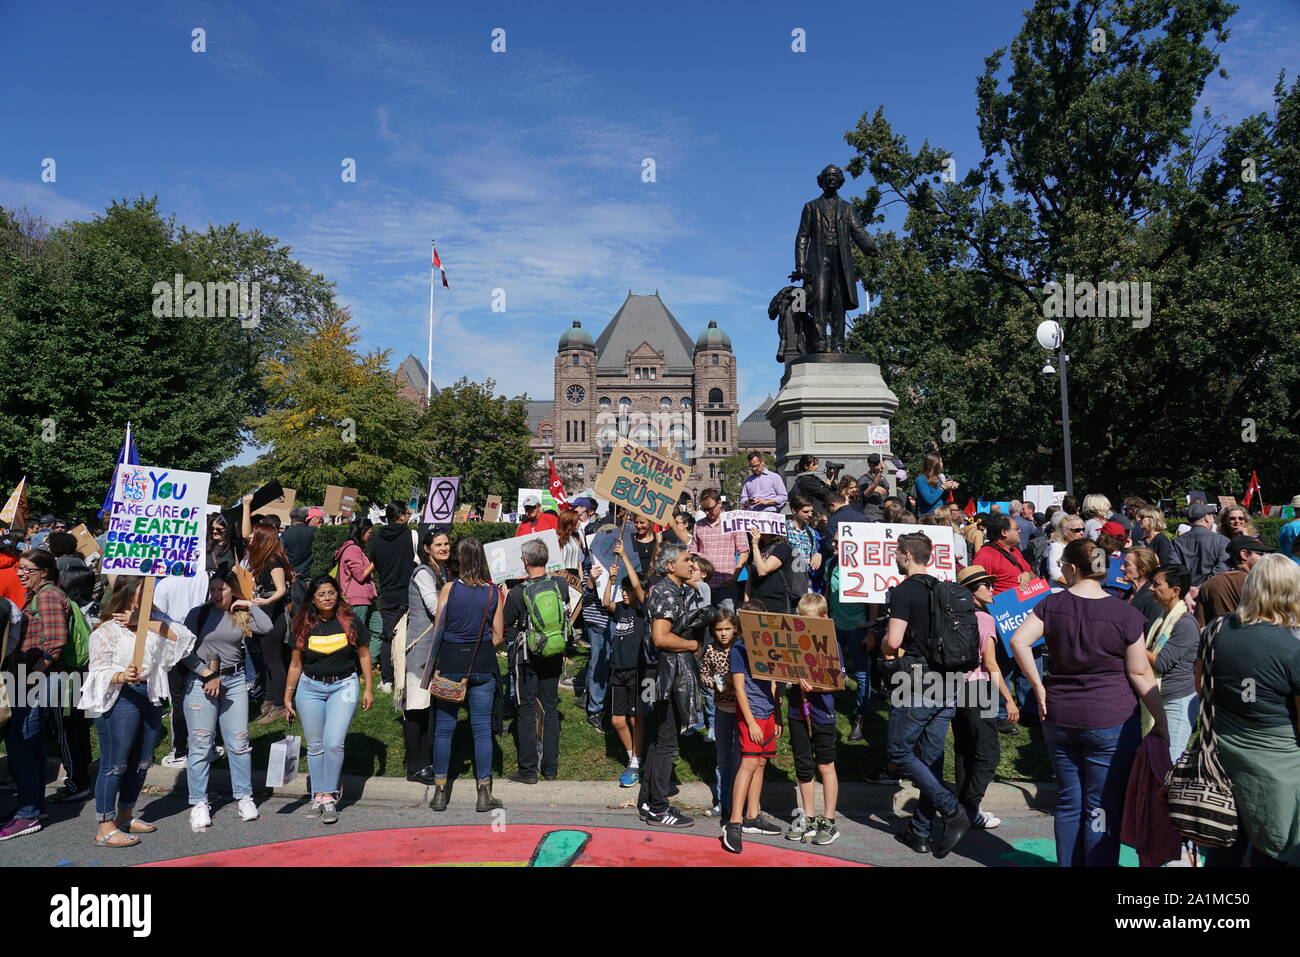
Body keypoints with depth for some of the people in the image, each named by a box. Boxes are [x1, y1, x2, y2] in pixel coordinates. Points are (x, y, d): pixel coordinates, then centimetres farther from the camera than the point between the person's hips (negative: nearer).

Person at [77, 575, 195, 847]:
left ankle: (125, 817, 29)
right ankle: (105, 829, 5)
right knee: (114, 764, -3)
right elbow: (99, 671, -11)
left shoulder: (151, 625, 14)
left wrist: (143, 621, -10)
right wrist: (122, 676, -31)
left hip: (150, 698, 7)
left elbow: (180, 635, -3)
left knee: (141, 762, 14)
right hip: (119, 700, -7)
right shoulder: (107, 631, -5)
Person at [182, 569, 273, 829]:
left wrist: (250, 605, -3)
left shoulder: (241, 615, 7)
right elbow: (185, 651, -4)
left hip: (235, 681, 2)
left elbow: (267, 627, -10)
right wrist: (208, 675, -10)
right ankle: (199, 803, 11)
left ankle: (245, 797, 16)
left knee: (239, 743, 5)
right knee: (200, 744, 1)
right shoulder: (199, 614, 1)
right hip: (200, 681, -2)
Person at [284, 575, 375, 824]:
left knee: (333, 743, -11)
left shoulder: (349, 621, -5)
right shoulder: (304, 626, -1)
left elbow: (364, 654, 4)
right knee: (315, 746, 8)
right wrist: (287, 698, 9)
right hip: (310, 688, 2)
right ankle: (317, 795, 23)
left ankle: (329, 796, 4)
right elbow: (296, 664, 8)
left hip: (343, 686, -2)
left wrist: (368, 689, 2)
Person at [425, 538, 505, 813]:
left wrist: (434, 664, 9)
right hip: (483, 666, 1)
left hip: (450, 662, -1)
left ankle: (440, 792, 17)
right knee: (482, 729, 7)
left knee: (443, 728, 10)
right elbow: (499, 636, 2)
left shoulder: (449, 588, -7)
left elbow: (438, 628, -2)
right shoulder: (494, 592, -2)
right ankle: (484, 794, 11)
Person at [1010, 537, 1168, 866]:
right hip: (1111, 719, -2)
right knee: (1103, 808, 6)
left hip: (1059, 717, 3)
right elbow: (1140, 673, -5)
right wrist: (1161, 722, 3)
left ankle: (1068, 863, 26)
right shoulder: (1125, 613, -7)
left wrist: (1039, 686, -5)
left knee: (1069, 802, 15)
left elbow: (1018, 641, -13)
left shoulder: (1052, 604, -2)